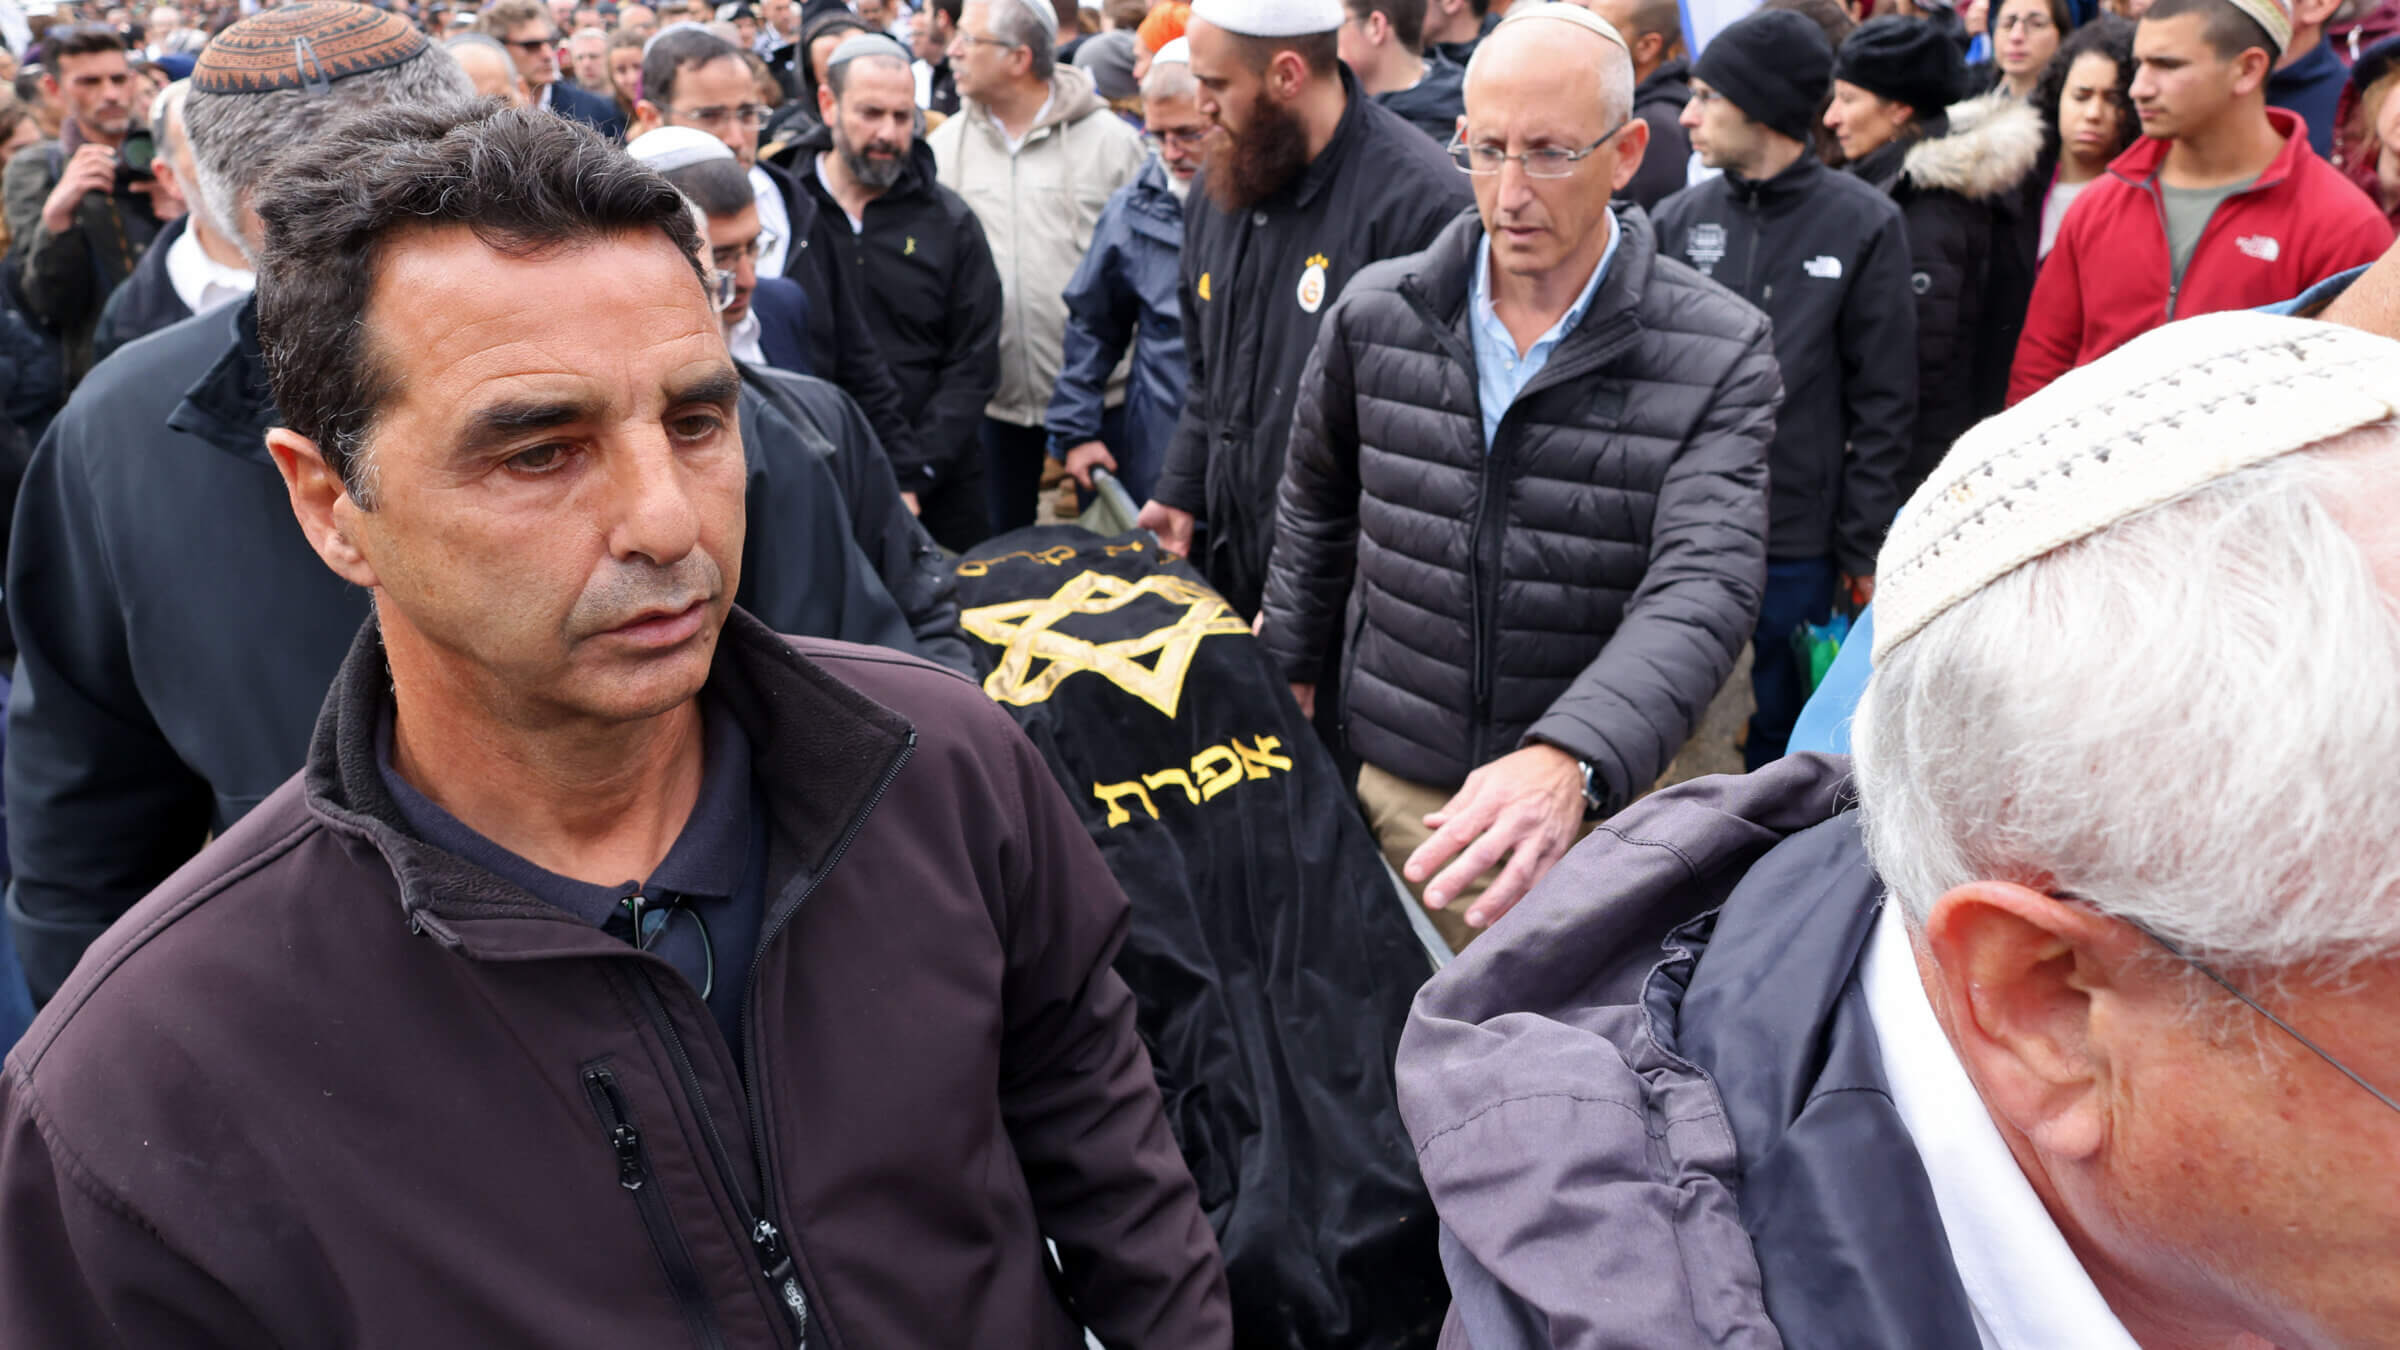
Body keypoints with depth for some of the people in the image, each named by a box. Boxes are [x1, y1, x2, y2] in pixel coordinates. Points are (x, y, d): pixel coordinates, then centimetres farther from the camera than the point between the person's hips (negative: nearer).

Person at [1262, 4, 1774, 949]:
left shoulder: (1721, 357, -11)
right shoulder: (1375, 316, -1)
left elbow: (1702, 587, -24)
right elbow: (1317, 504, 17)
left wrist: (1570, 761, -39)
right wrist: (1289, 673, 19)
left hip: (1603, 803, -2)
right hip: (1392, 794, 2)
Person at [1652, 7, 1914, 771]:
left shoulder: (1864, 224, -2)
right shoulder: (1678, 220, 4)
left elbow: (1883, 405, -1)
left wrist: (1864, 547, -3)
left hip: (1795, 545, -2)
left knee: (1774, 736, 10)